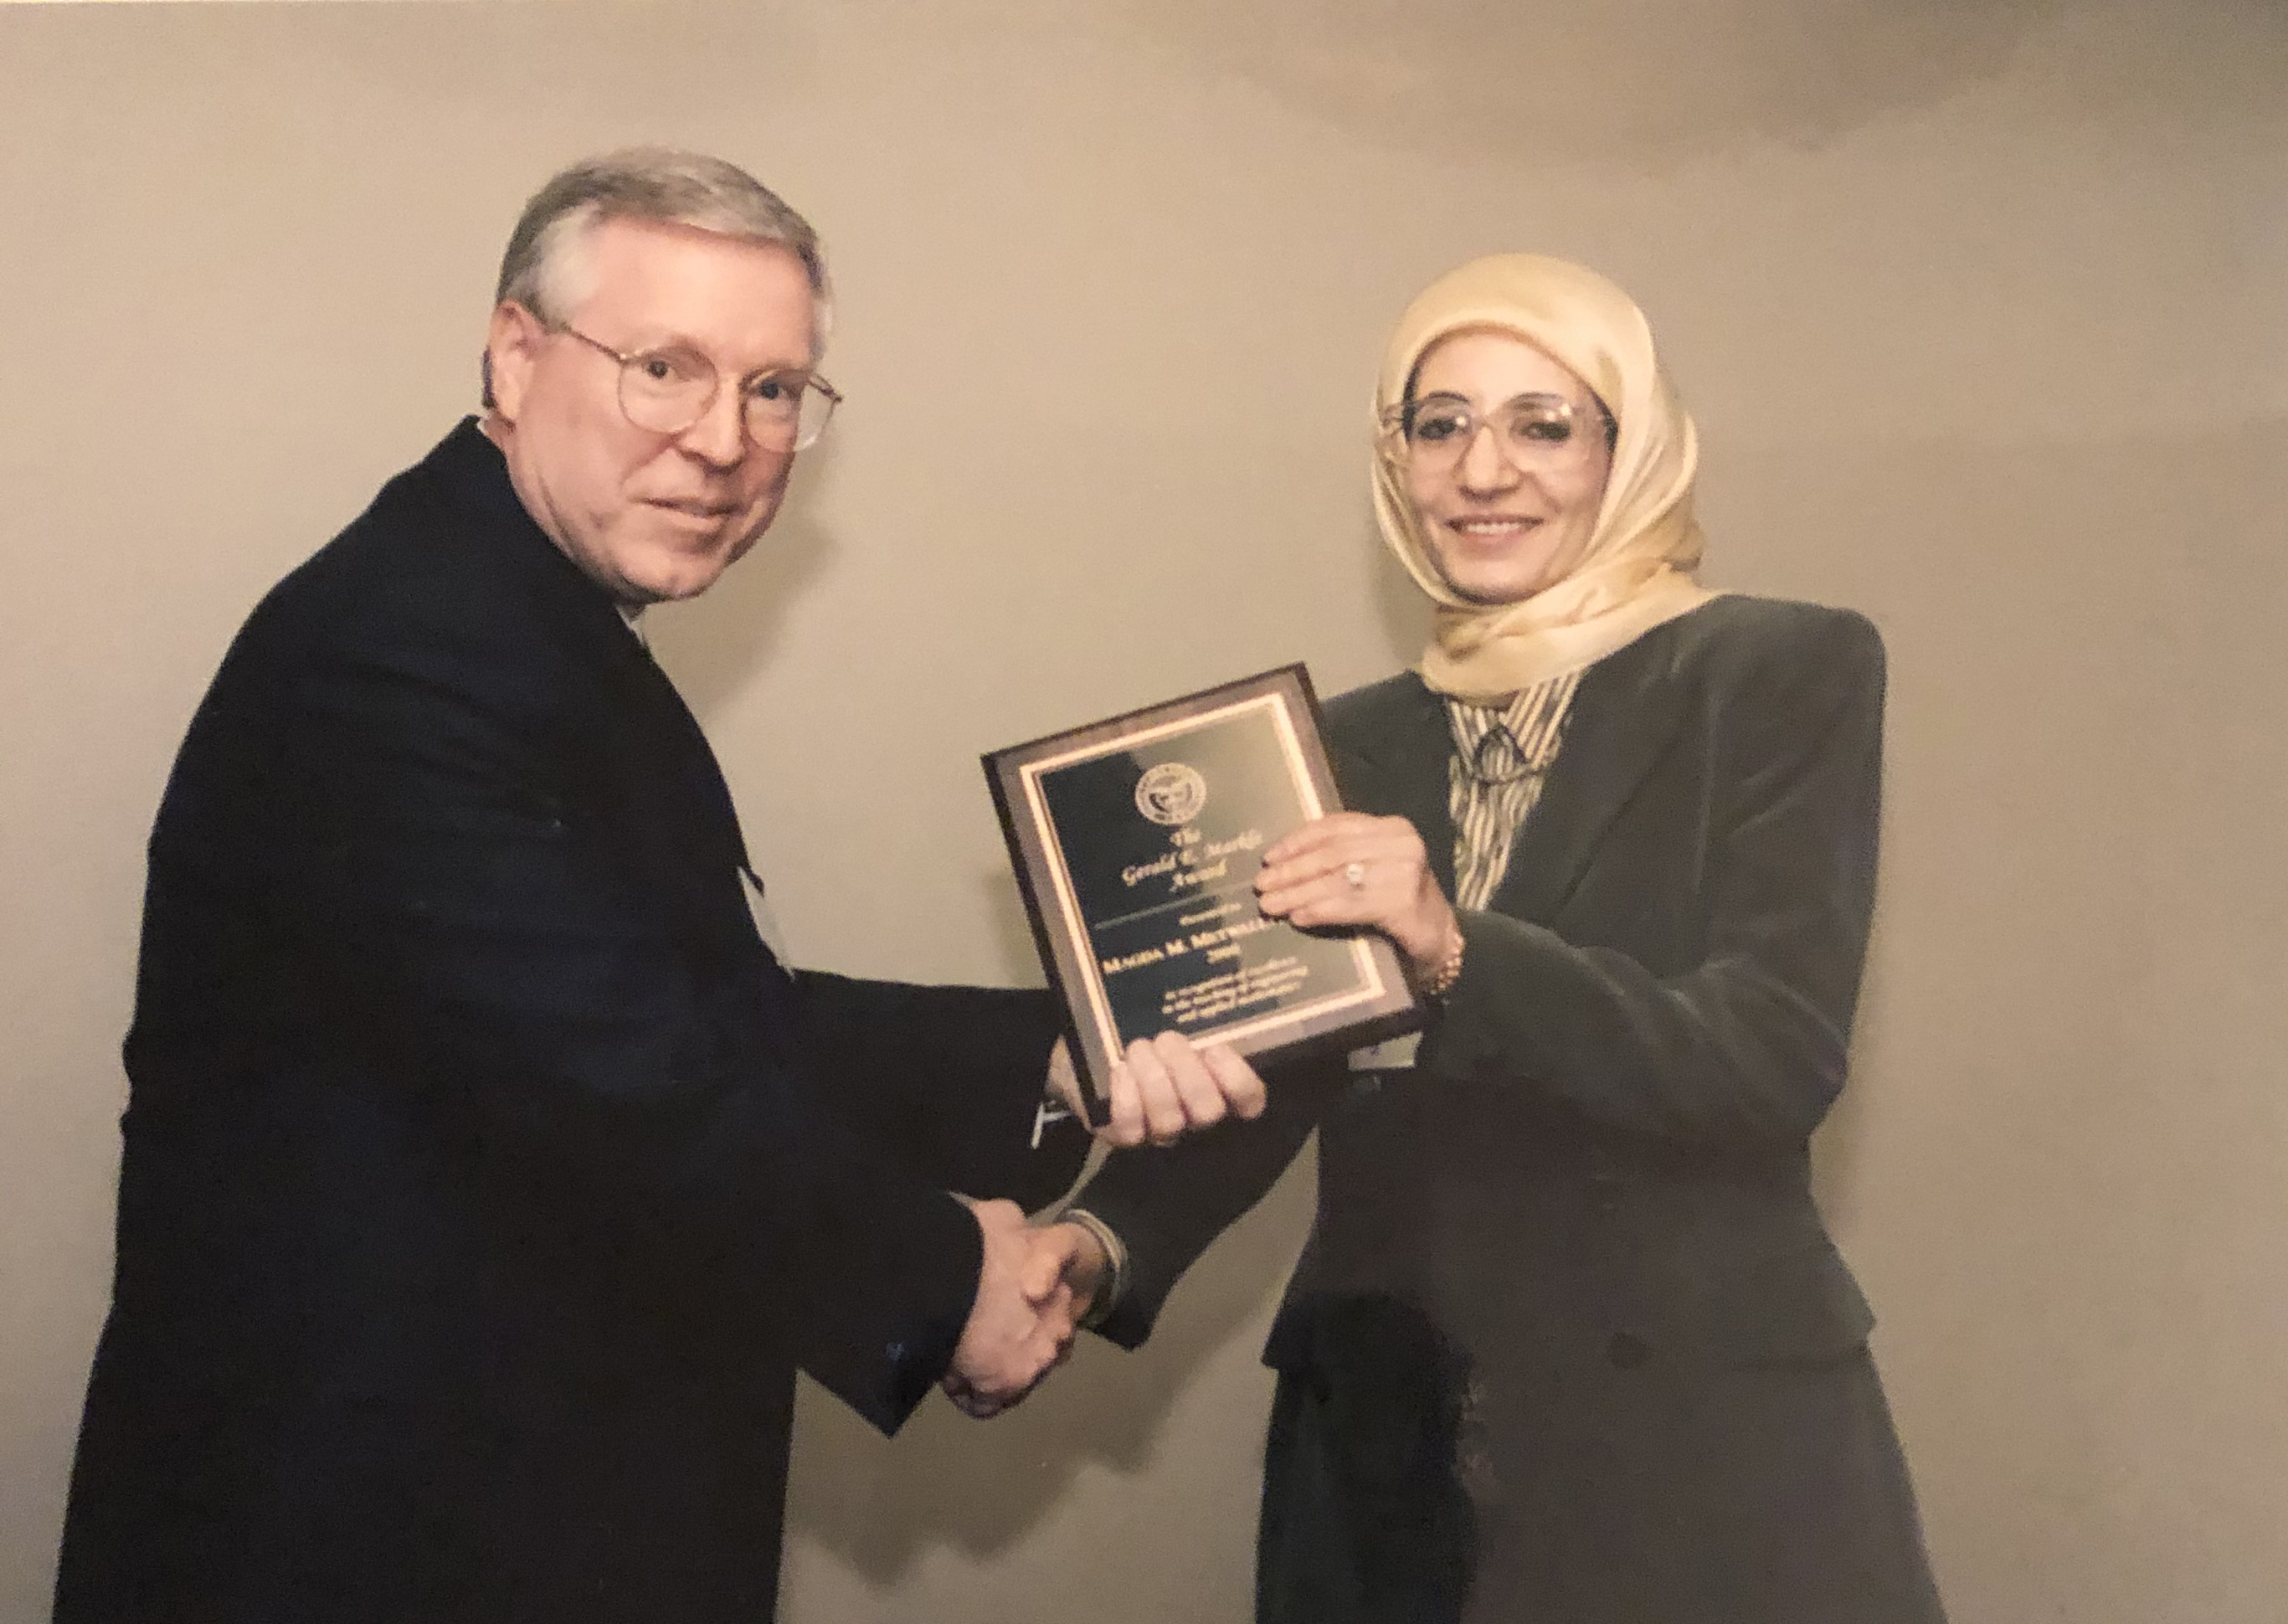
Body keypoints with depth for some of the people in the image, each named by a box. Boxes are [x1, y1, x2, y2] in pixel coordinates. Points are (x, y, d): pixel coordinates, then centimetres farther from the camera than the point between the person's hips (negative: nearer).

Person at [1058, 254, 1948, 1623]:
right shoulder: (1355, 742, 8)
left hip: (1703, 1456, -3)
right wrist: (1101, 1248, -18)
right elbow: (1257, 1068, 1)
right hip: (1384, 1448, 4)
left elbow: (1781, 1054, -13)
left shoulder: (1787, 677, -3)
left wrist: (1456, 952, -27)